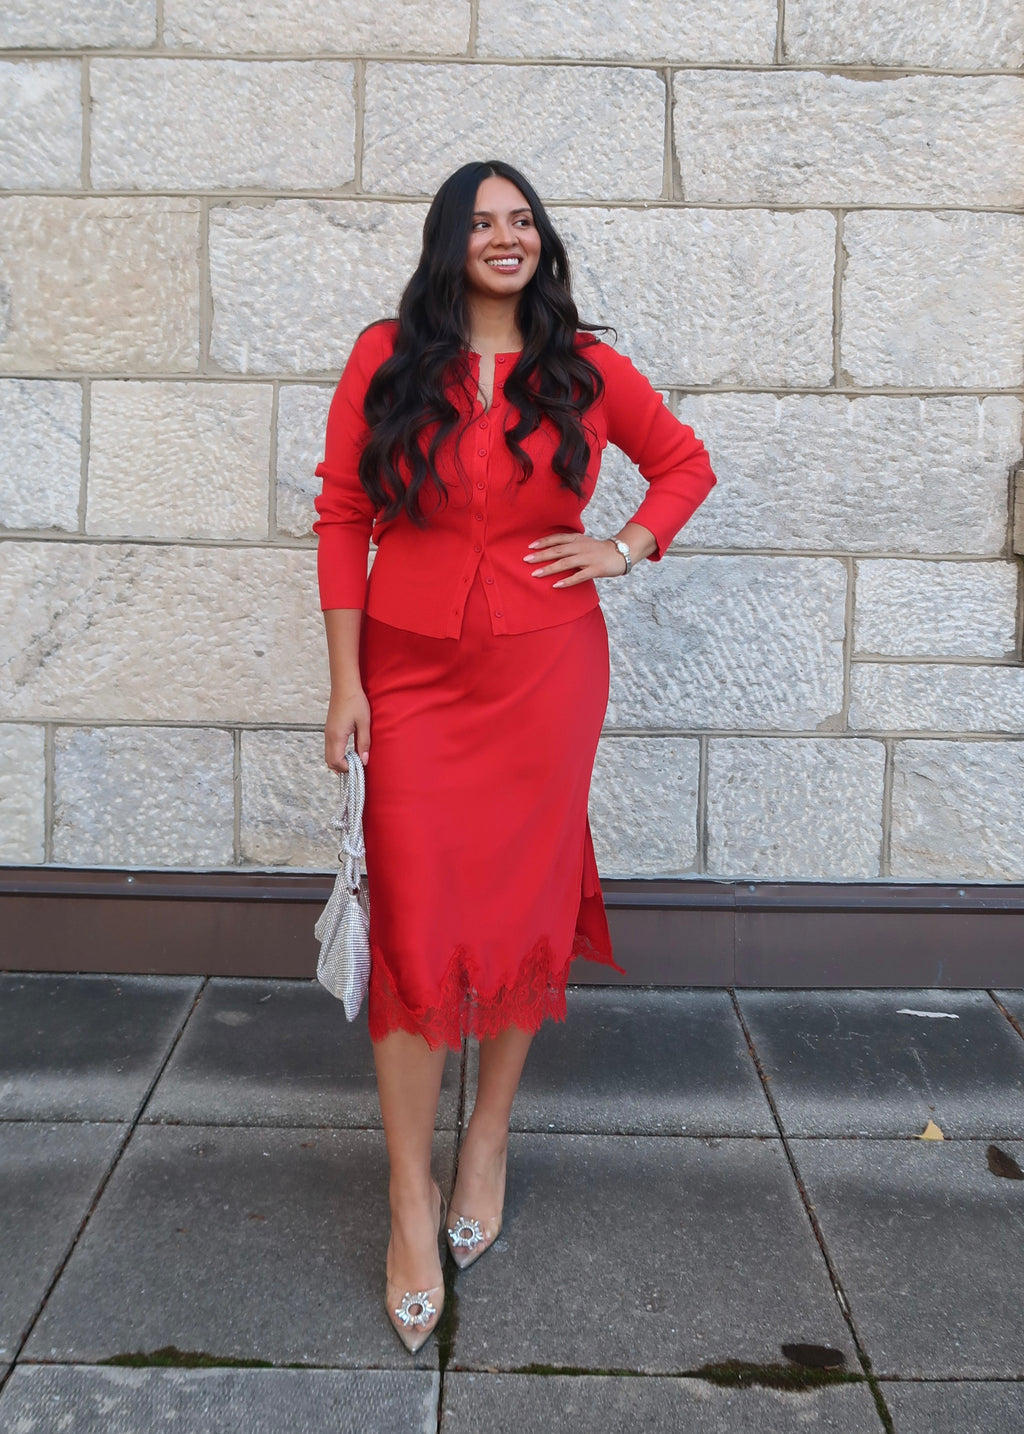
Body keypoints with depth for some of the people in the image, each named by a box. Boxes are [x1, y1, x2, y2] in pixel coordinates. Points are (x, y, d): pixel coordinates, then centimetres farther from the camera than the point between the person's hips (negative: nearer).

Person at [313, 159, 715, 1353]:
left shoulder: (584, 368, 4)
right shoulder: (386, 358, 1)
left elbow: (686, 462, 18)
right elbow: (342, 516, 1)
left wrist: (625, 548, 1)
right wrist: (344, 683, -4)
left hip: (546, 672, 1)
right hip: (413, 670, -1)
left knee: (524, 909, 8)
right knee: (415, 928, -3)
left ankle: (488, 1140, 31)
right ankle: (412, 1200, 11)